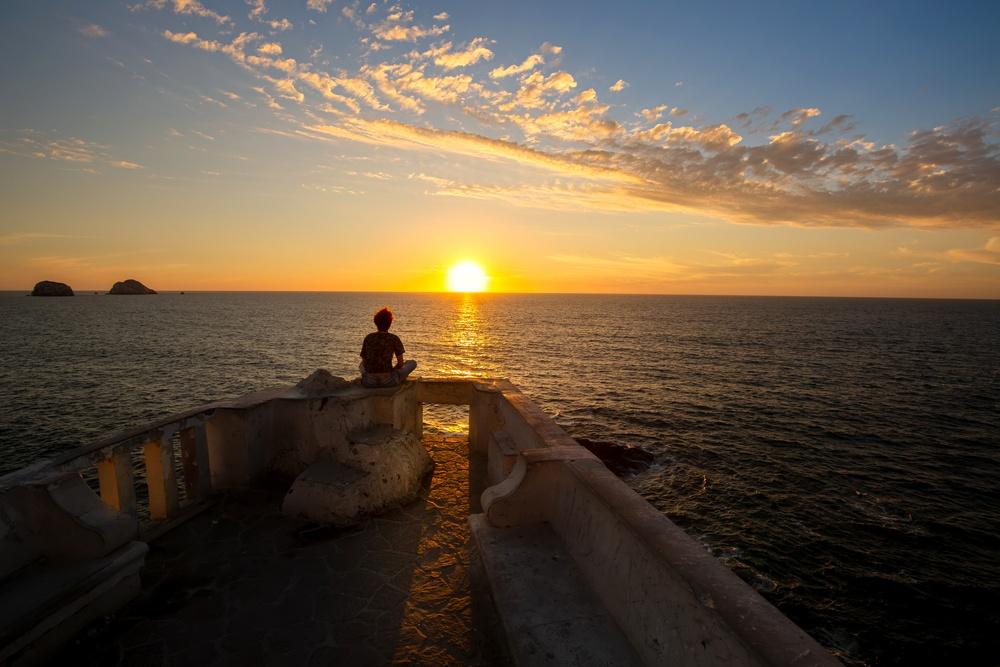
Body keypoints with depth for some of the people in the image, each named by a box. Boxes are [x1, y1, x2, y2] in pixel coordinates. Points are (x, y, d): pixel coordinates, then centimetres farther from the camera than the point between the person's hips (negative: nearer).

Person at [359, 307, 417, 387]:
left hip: (369, 382, 4)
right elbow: (400, 363, 1)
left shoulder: (368, 338, 6)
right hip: (388, 381, -3)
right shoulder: (394, 338, -2)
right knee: (412, 363, 18)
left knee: (362, 364, 39)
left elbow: (364, 362, 12)